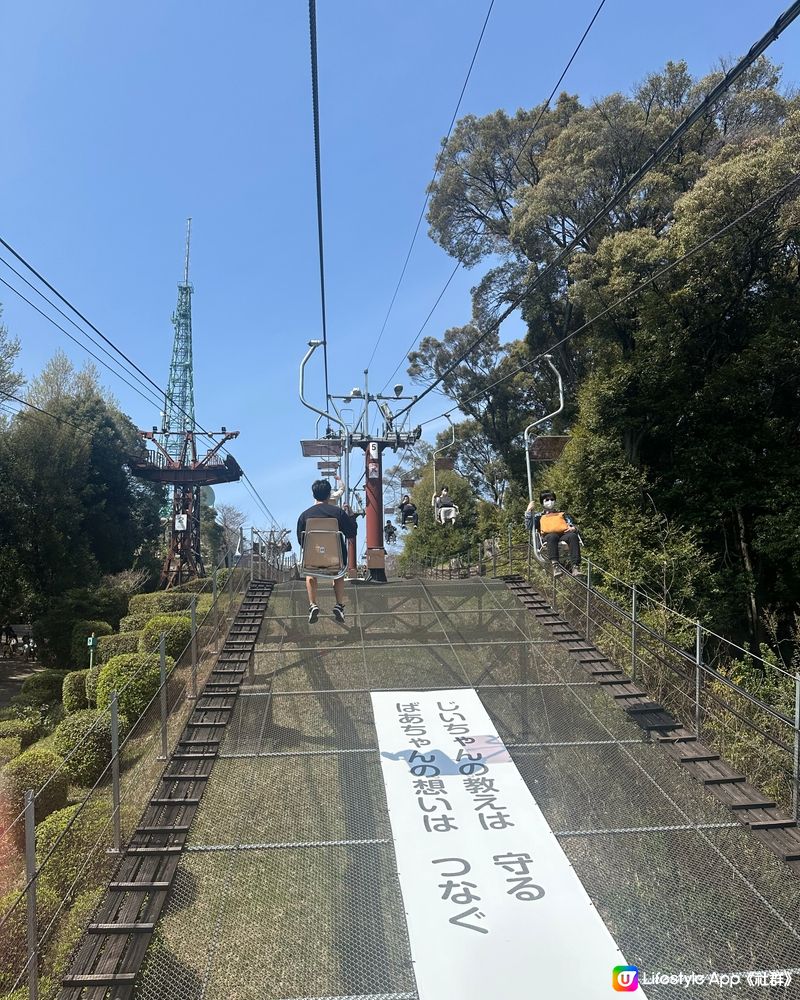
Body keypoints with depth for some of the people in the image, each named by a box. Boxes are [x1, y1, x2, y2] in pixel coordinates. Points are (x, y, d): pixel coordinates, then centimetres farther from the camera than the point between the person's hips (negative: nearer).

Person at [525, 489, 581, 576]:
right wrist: (529, 511, 8)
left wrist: (573, 528, 0)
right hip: (548, 536, -2)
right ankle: (555, 565, -55)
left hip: (564, 535, 2)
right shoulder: (539, 516, 28)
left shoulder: (562, 514, 35)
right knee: (552, 536, -40)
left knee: (573, 536, -34)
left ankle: (576, 566, -47)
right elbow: (528, 528, 12)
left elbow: (572, 525, 24)